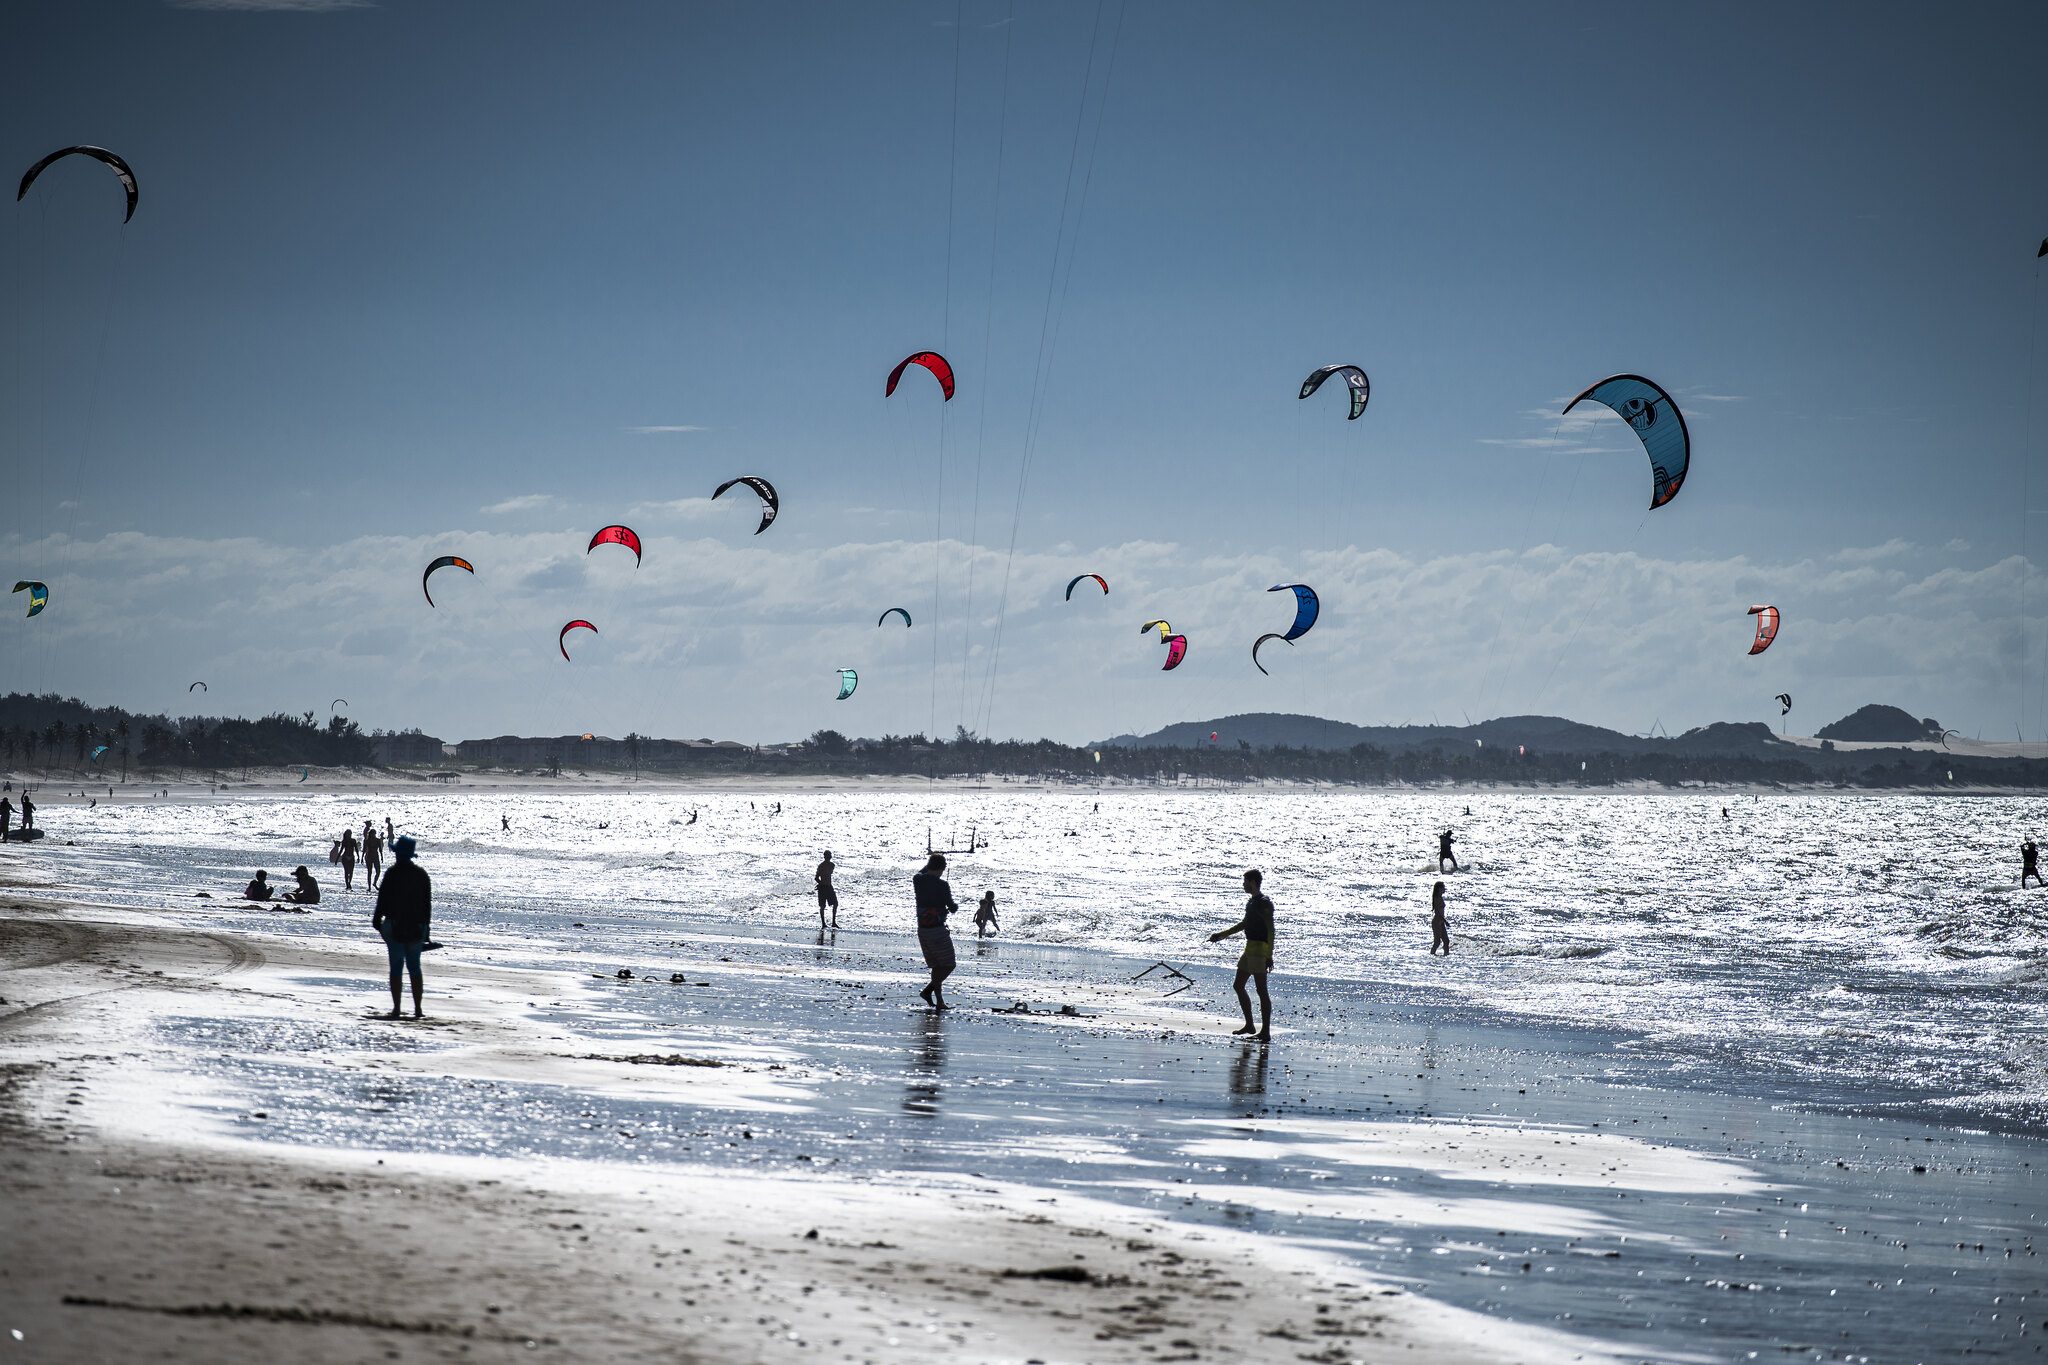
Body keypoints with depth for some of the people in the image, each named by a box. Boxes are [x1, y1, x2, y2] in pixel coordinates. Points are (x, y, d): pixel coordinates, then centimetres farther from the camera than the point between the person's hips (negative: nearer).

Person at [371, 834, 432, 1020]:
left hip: (395, 926, -4)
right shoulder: (422, 874, 6)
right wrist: (426, 925, 17)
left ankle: (396, 1009, -3)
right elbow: (427, 902, 10)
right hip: (417, 927, 4)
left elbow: (383, 899, -11)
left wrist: (377, 920, 0)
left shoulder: (393, 874, -11)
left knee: (396, 968, 0)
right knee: (415, 968, 10)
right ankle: (418, 1009, 7)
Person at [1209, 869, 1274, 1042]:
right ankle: (1249, 1026, 22)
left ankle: (1266, 1032, -10)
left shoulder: (1264, 903, -15)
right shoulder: (1252, 901, 16)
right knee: (1238, 986, 15)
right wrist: (1222, 935, 31)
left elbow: (1270, 930, -20)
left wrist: (1269, 956, -24)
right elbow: (1244, 924, 29)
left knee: (1261, 990, -10)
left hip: (1259, 949, -11)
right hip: (1250, 948, 11)